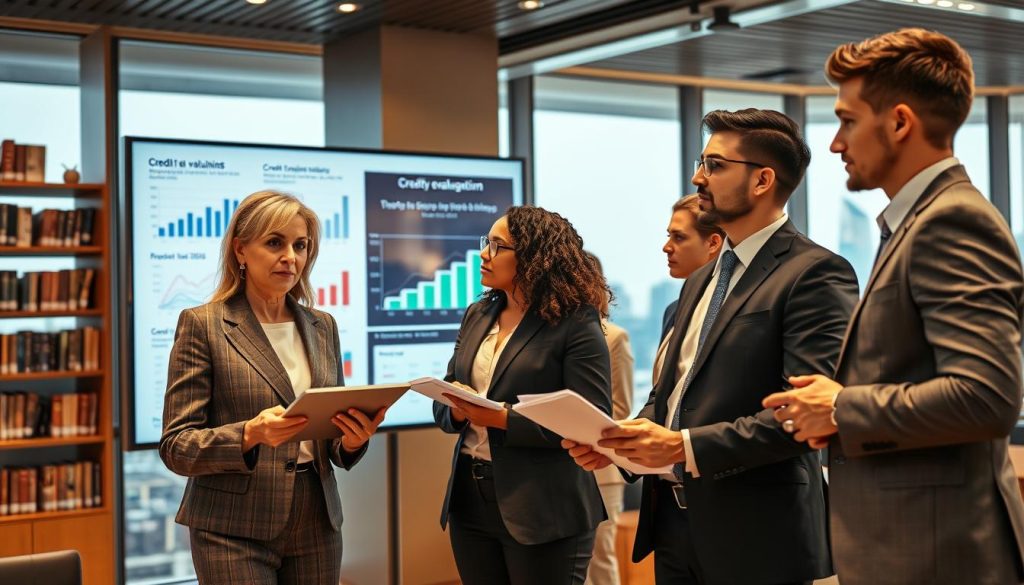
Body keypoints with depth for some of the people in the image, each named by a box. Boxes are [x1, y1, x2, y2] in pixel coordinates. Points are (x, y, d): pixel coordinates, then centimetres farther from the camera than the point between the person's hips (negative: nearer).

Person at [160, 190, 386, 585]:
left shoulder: (322, 326, 9)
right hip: (235, 531, -4)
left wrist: (353, 439, -10)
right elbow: (176, 446, -9)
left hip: (316, 525, 5)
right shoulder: (202, 325, -5)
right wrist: (250, 435, -25)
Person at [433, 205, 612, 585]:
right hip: (470, 499, 6)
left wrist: (501, 418, -20)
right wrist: (457, 411, -9)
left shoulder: (576, 325, -10)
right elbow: (443, 403, 15)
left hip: (544, 512, -6)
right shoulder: (477, 315, 11)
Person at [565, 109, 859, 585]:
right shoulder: (701, 280, 16)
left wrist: (685, 445, -23)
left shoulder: (815, 273, -11)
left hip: (754, 533, -7)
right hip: (672, 517, 8)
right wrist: (619, 439, 0)